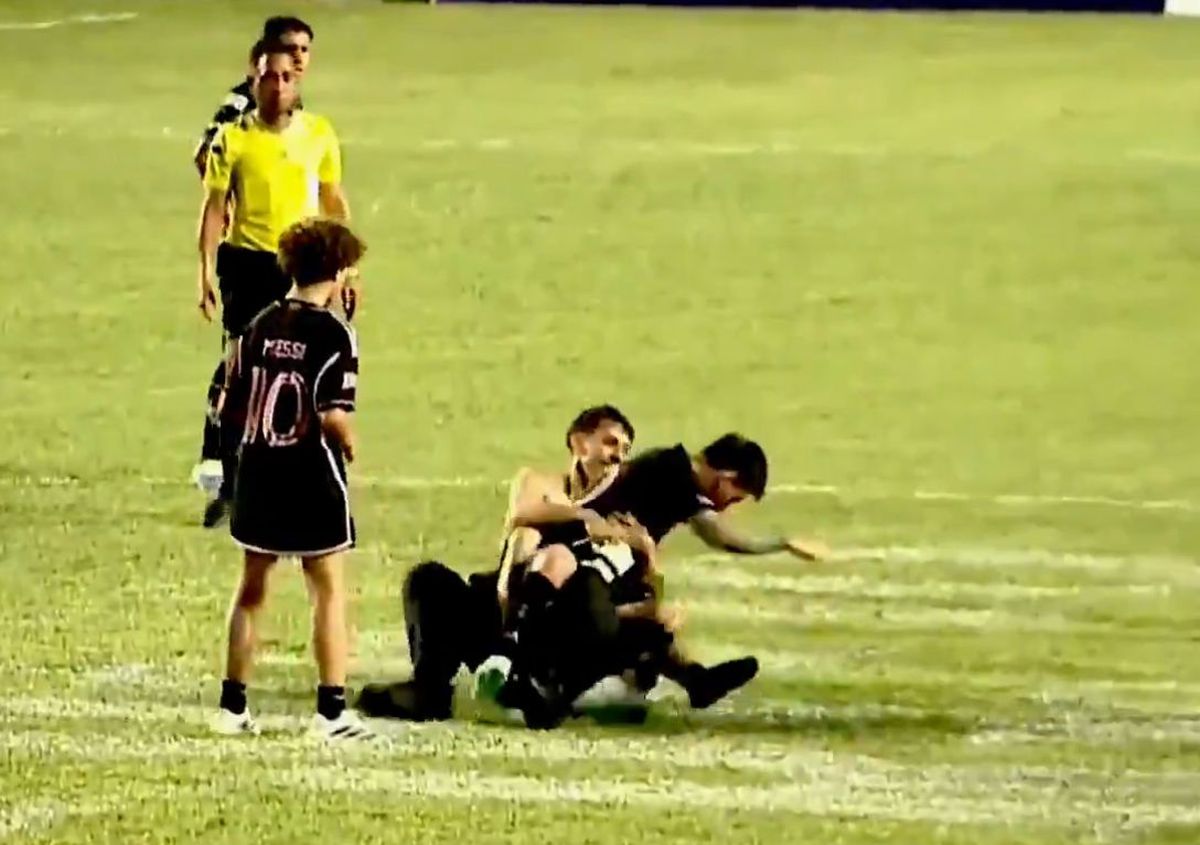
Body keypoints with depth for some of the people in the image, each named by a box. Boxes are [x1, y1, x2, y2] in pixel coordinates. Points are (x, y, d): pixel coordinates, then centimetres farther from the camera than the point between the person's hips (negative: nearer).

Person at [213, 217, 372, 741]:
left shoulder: (260, 326, 3)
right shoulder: (333, 334, -13)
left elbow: (230, 409, 4)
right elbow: (334, 416, -21)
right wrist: (348, 444, -2)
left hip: (256, 474, 5)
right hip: (312, 477, -5)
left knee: (252, 588, 16)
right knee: (329, 590, 4)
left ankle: (232, 705, 19)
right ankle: (331, 711, 1)